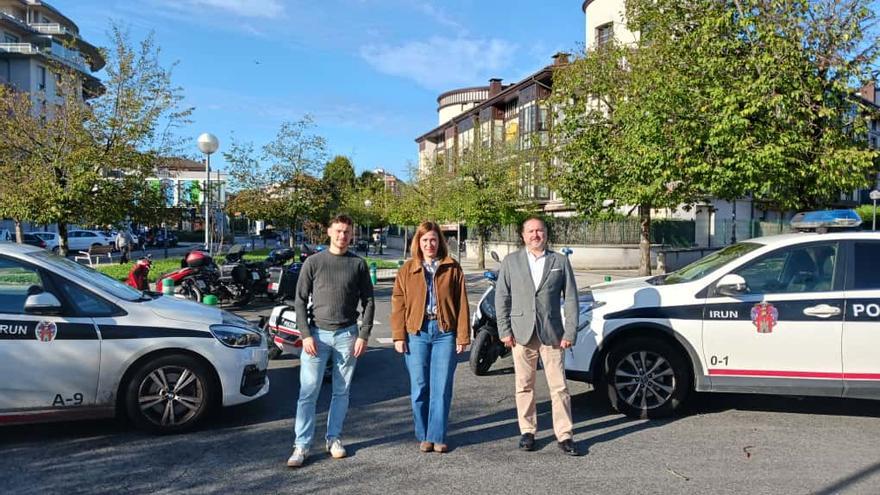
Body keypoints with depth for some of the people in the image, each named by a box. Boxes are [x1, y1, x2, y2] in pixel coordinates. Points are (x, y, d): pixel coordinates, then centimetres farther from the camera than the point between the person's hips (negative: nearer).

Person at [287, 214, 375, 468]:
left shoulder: (358, 264, 5)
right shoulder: (314, 262, 2)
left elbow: (368, 301, 6)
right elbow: (300, 300, 2)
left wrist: (363, 335, -2)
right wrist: (306, 335, -6)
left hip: (347, 335, 1)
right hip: (317, 333, -1)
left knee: (341, 391, 8)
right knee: (308, 392, -2)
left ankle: (334, 438, 21)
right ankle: (302, 445, 5)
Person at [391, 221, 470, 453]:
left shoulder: (452, 268, 4)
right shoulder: (407, 270, 6)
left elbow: (461, 304, 2)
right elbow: (398, 304, 4)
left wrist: (462, 336, -2)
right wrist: (398, 336, -3)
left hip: (445, 332, -1)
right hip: (417, 332, 1)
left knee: (442, 388, 2)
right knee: (419, 387, 6)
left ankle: (437, 436, 14)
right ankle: (423, 436, 19)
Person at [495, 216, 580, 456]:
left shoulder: (560, 261, 5)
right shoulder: (511, 261, 6)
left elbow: (571, 299, 4)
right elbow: (501, 298, 5)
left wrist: (570, 333, -3)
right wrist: (504, 330, -2)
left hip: (552, 333, 0)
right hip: (522, 334, 1)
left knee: (559, 387, 1)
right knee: (524, 386, 8)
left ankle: (564, 435, 10)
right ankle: (527, 431, 21)